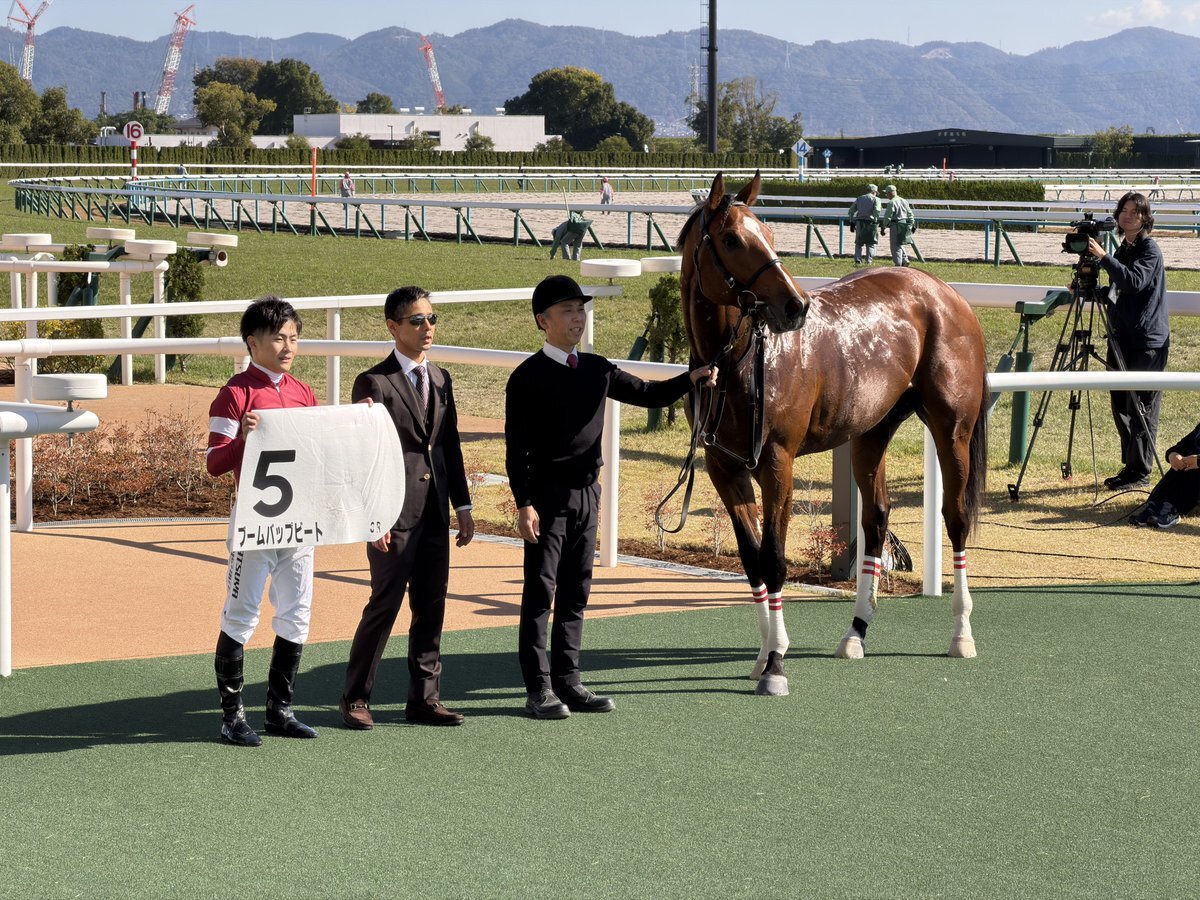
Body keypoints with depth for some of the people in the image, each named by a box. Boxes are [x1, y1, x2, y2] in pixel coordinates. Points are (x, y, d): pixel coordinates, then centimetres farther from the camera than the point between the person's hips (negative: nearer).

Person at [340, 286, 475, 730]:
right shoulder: (374, 383, -7)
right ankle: (355, 698, 7)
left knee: (431, 607, 8)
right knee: (384, 605, -4)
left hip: (435, 513, 7)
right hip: (395, 514, -7)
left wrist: (463, 505, 13)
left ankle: (424, 698, 16)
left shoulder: (440, 380, 14)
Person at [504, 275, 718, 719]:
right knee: (541, 591, -2)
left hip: (587, 493, 6)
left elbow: (648, 394, 16)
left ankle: (568, 682, 17)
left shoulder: (597, 370, 10)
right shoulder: (528, 377, -8)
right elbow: (516, 446, -11)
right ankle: (539, 690, 2)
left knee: (576, 592, 10)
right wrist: (524, 503, -18)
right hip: (547, 494, -6)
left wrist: (691, 379, -2)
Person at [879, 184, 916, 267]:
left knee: (895, 245, -1)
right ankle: (905, 260, 11)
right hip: (905, 225, 8)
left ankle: (898, 264, -2)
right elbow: (910, 214, 16)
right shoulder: (904, 201, 12)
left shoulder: (891, 202, -13)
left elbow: (887, 216, -14)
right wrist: (912, 224, 21)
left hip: (896, 225, -8)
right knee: (899, 244, 21)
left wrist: (884, 227, -7)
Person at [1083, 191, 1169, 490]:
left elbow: (1135, 281, -24)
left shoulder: (1150, 249, -8)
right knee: (1121, 407, 10)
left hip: (1148, 340, -8)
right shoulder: (1123, 250, 16)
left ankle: (1140, 472, -2)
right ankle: (1129, 466, 18)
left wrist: (1104, 257, -27)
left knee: (1141, 407, -6)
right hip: (1122, 339, 8)